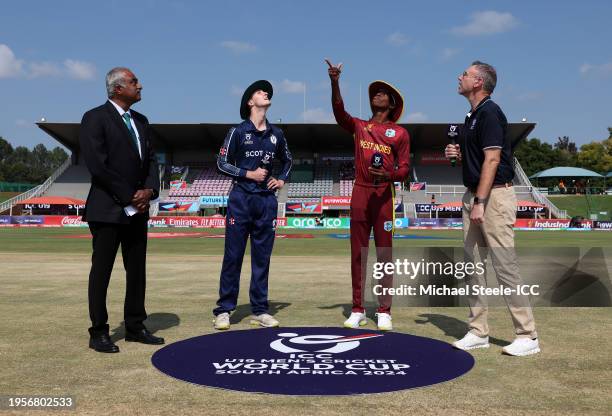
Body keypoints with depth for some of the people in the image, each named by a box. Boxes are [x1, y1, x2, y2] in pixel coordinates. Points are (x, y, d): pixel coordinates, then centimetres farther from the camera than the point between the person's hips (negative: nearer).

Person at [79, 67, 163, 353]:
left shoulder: (141, 121, 15)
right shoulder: (95, 118, -7)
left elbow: (150, 160, 13)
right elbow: (97, 165, -15)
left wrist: (149, 190, -6)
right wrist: (128, 198, -13)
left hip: (137, 209, 7)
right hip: (108, 209, -7)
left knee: (137, 271, 10)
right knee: (101, 271, 1)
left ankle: (135, 327, 20)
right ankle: (98, 333, 10)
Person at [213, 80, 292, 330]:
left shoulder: (276, 134, 11)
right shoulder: (238, 132, -1)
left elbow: (287, 161, 26)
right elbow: (222, 163, -2)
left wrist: (282, 180, 10)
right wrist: (249, 173, -10)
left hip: (267, 201, 4)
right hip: (241, 199, -4)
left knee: (262, 258, 6)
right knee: (233, 256, -1)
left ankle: (260, 310, 14)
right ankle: (224, 310, 6)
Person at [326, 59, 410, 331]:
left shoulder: (400, 133, 8)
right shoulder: (359, 126, 12)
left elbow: (404, 169, 3)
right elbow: (339, 112, -7)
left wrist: (389, 175, -19)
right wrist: (334, 82, -21)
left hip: (384, 194, -2)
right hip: (360, 193, 2)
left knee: (385, 254, 0)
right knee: (358, 254, 3)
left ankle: (384, 312, 7)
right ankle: (357, 310, 11)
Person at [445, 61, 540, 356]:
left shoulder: (489, 113, -11)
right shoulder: (472, 116, 18)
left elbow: (492, 159, -19)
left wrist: (480, 203, -23)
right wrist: (459, 154, 8)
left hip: (494, 196, -10)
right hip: (473, 196, 10)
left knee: (505, 265, -9)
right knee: (472, 263, 9)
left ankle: (528, 336, 0)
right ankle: (478, 332, 17)